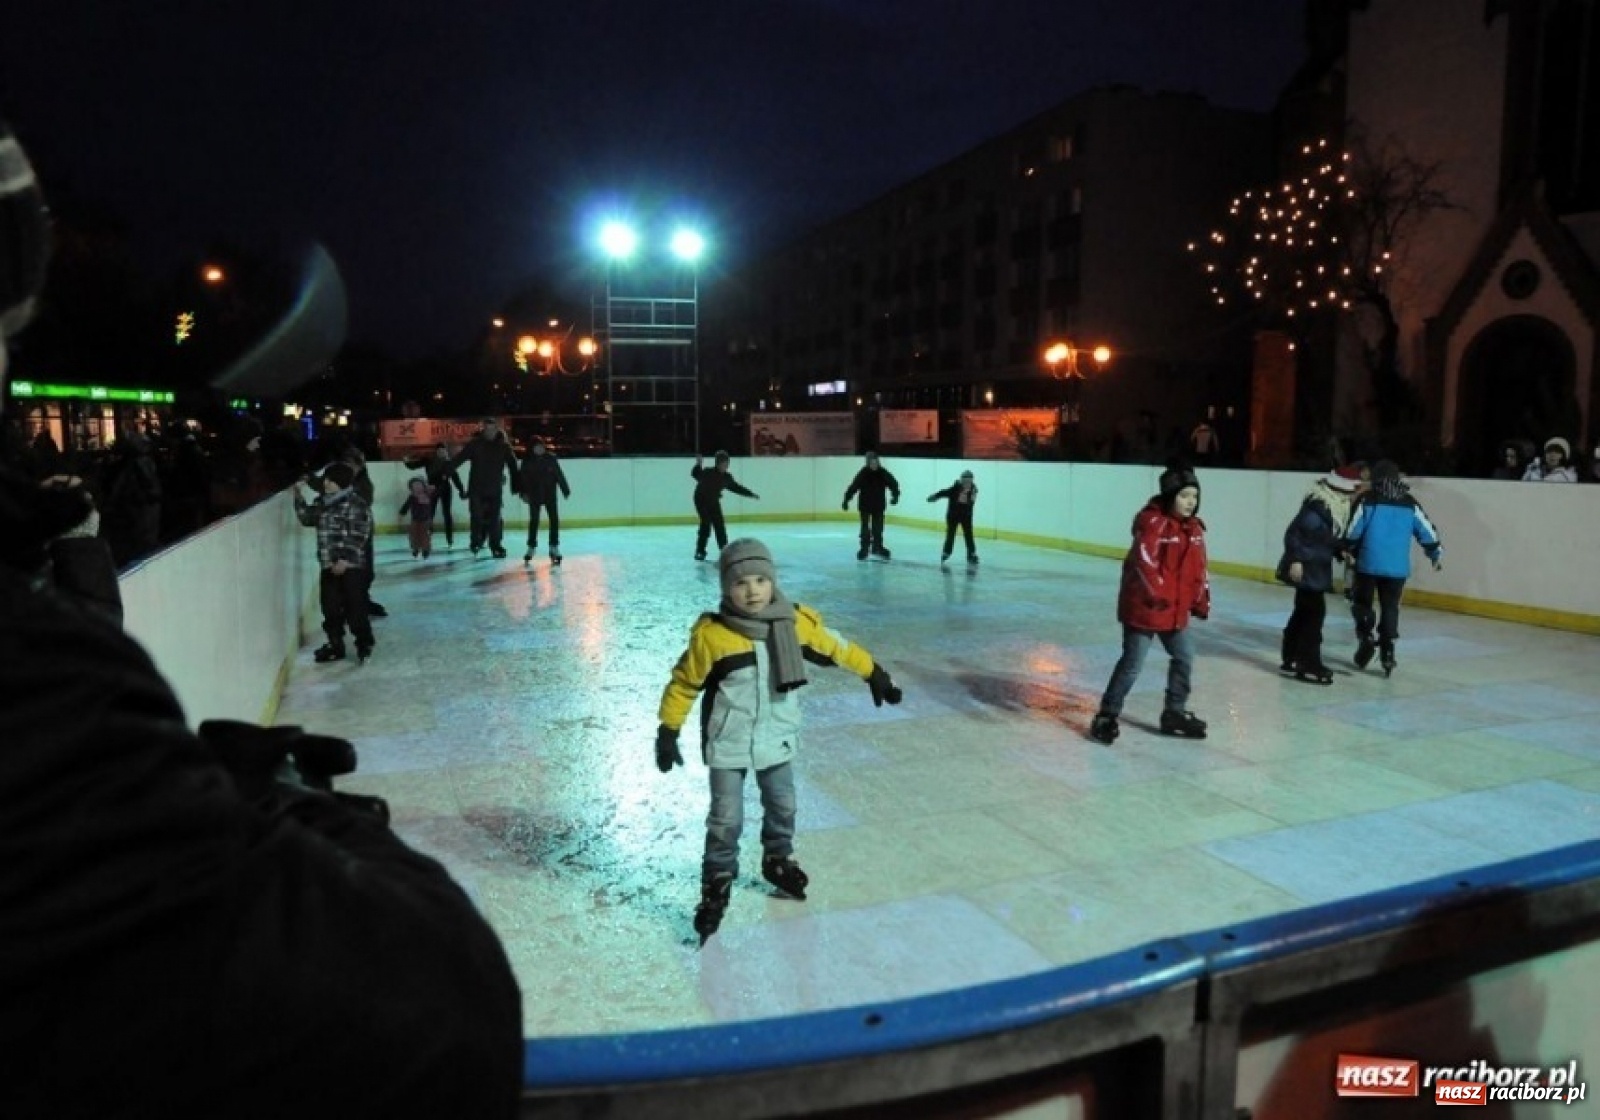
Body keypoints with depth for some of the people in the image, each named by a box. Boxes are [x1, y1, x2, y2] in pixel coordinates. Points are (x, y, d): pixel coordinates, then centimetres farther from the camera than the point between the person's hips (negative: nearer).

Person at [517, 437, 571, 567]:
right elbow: (523, 478, -7)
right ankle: (531, 548, 18)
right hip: (534, 496, -1)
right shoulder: (527, 462, -4)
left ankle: (554, 548, 7)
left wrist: (566, 490, 0)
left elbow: (559, 475, 0)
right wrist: (524, 493, -17)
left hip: (550, 495, 1)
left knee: (554, 520, -1)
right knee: (534, 521, 7)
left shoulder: (551, 459, -2)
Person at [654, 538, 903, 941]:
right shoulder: (712, 635, -21)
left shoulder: (796, 622, -12)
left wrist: (875, 674, 12)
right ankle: (717, 884, 23)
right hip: (728, 743, -4)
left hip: (777, 738, 4)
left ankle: (778, 860, 48)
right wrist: (668, 732, -7)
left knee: (782, 806, 20)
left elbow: (837, 648, 4)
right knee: (726, 819, 1)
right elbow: (684, 683, -9)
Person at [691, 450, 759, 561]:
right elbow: (695, 474, -25)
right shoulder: (708, 473, -18)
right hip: (701, 499, -6)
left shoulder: (727, 477, 0)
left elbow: (736, 488, 11)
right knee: (706, 524, -13)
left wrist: (751, 494, 15)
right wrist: (698, 465, -43)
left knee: (720, 525, 6)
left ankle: (724, 549, 16)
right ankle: (700, 551, -5)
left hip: (714, 501, 6)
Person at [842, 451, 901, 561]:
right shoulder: (863, 473, -12)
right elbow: (853, 487, -15)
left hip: (878, 506, 3)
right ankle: (864, 549, 9)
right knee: (865, 528, 1)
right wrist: (846, 500, -20)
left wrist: (895, 496, -8)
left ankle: (877, 547, 22)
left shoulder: (883, 473, -4)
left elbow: (893, 484, 5)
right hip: (865, 505, -3)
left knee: (878, 528, 9)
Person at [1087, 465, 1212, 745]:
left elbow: (1198, 568, 16)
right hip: (1143, 607, -8)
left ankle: (1175, 712, 32)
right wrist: (1156, 593, -32)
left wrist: (1201, 601, 16)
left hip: (1176, 610, 8)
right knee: (1132, 664, -4)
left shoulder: (1194, 527, 9)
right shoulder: (1152, 522, -17)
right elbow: (1144, 561, -26)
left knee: (1184, 657, 17)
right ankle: (1107, 715, 7)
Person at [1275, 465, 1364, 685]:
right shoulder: (1318, 506, -21)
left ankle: (1292, 659, 24)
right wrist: (1296, 560, -25)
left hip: (1316, 568, 10)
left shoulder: (1337, 505, 8)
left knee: (1304, 611, 15)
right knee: (1315, 612, -8)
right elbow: (1294, 532, -22)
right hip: (1306, 568, -10)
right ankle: (1308, 665, -1)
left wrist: (1342, 550, 4)